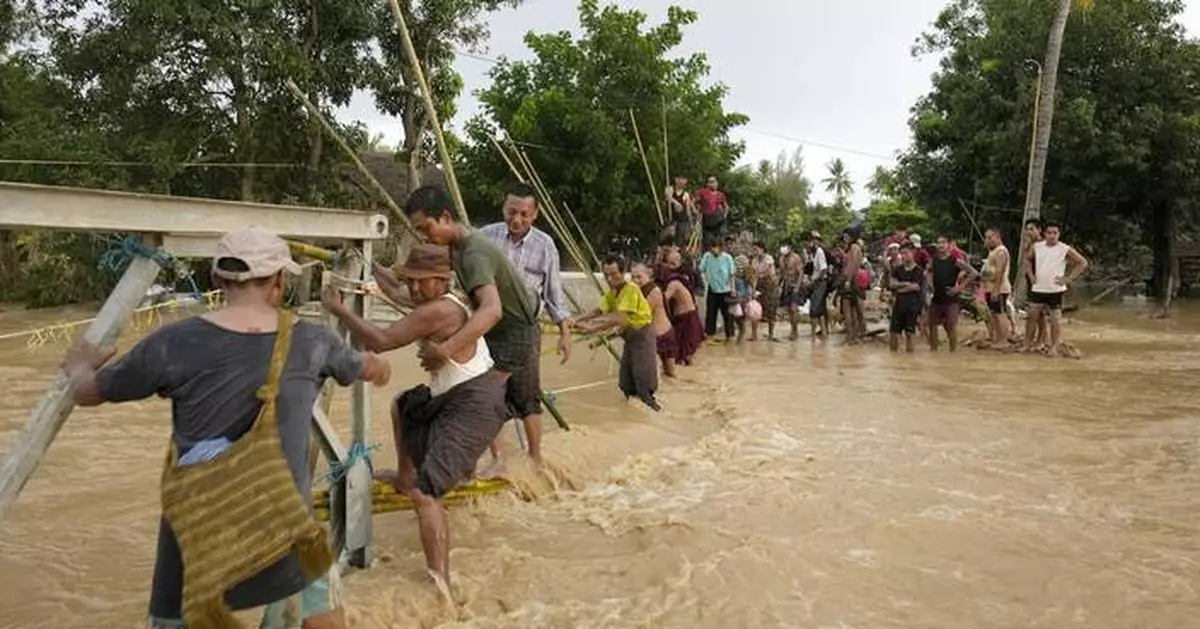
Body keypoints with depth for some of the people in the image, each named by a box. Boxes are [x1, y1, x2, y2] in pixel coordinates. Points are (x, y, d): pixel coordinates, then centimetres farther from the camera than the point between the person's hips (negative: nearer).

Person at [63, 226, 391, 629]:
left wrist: (79, 365, 32)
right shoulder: (311, 343, -4)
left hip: (199, 527, -1)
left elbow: (87, 393, 8)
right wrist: (379, 367, 43)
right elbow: (368, 368, 19)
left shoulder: (176, 344, -10)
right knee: (317, 587, 26)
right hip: (283, 520, 1)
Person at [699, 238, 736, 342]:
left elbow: (731, 275, -6)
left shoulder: (727, 258, -12)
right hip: (712, 290, 2)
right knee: (710, 313, 8)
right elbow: (702, 270, 3)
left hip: (725, 290, -2)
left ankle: (729, 335, 19)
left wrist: (733, 289, -6)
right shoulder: (707, 256, -8)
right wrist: (706, 281, -6)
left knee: (727, 313, 7)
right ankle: (709, 333, 20)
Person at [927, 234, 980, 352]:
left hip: (951, 299, -5)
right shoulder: (933, 261, 5)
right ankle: (933, 350, 19)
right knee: (932, 325, 8)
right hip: (936, 298, 5)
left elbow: (974, 273, -11)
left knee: (951, 326, -5)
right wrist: (930, 284, 9)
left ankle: (953, 351, 4)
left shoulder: (955, 261, -8)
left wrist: (960, 287, -13)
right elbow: (927, 272, 25)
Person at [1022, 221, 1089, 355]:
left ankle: (1055, 347, 8)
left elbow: (1083, 263, -4)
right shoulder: (1037, 247, 4)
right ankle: (1028, 344, 15)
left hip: (1055, 290, -4)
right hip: (1037, 289, 4)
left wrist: (1069, 278, -9)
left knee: (1055, 319, -1)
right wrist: (1030, 275, 10)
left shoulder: (1065, 249, -6)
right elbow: (1027, 259, 22)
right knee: (1032, 316, 6)